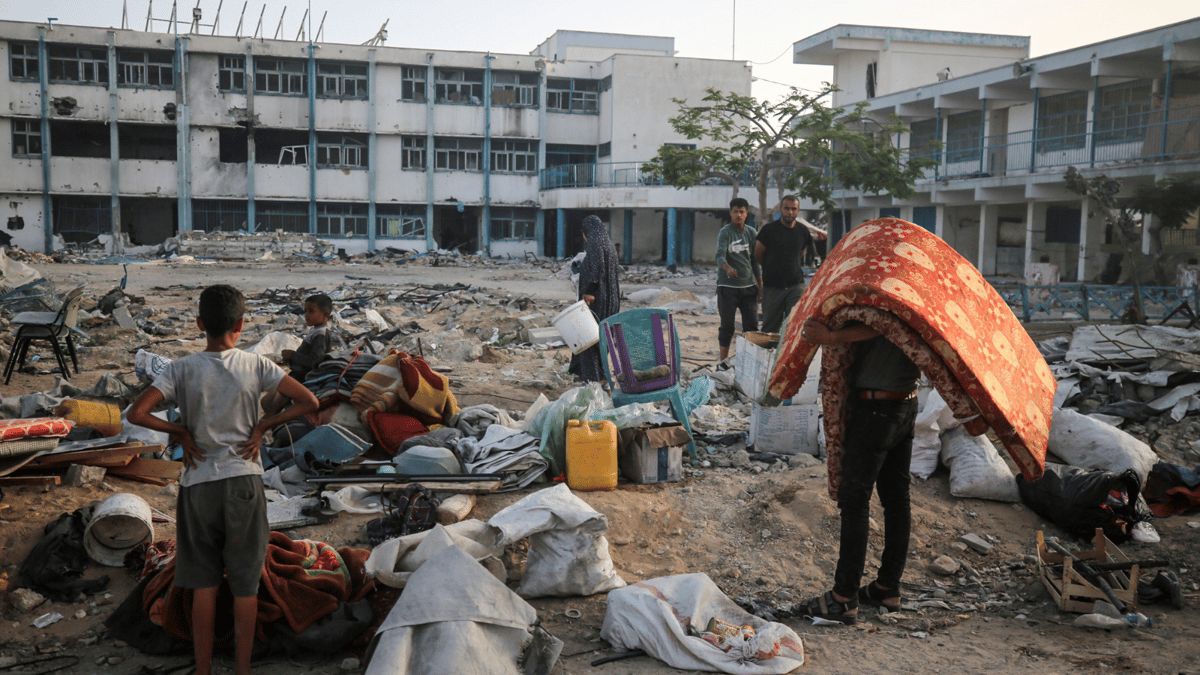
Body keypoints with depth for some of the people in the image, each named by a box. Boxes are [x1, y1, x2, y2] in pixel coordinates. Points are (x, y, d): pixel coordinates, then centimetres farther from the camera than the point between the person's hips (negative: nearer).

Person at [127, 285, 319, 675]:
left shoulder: (183, 369, -6)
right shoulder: (256, 366, -5)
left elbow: (137, 413, -14)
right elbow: (309, 402, -8)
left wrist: (180, 432, -1)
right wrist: (262, 426, -1)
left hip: (199, 485, 0)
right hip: (244, 482, 0)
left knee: (204, 584, 12)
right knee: (245, 584, 9)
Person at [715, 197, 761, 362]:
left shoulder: (752, 233, 8)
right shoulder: (725, 232, -7)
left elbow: (755, 260, 14)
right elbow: (720, 255, -22)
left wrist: (760, 284, 12)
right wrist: (727, 268, -43)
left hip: (748, 286, 4)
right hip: (728, 286, -4)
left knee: (752, 325, 4)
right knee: (727, 325, 2)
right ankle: (723, 361, 10)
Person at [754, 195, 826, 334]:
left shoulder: (803, 231, 5)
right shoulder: (769, 229, -5)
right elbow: (758, 255, 4)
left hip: (796, 285, 2)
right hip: (772, 286, -2)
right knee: (770, 327, 5)